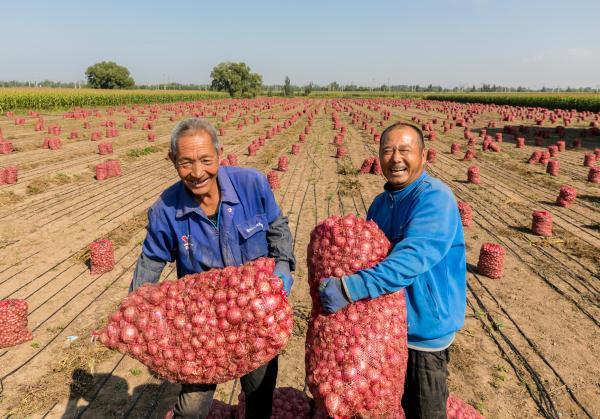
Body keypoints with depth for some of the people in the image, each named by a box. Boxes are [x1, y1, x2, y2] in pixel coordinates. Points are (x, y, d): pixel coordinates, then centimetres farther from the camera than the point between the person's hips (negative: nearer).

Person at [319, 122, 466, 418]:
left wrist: (350, 288, -41)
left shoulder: (435, 198, -22)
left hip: (424, 328, -7)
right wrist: (337, 281, -2)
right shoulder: (380, 202, 4)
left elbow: (412, 258, -35)